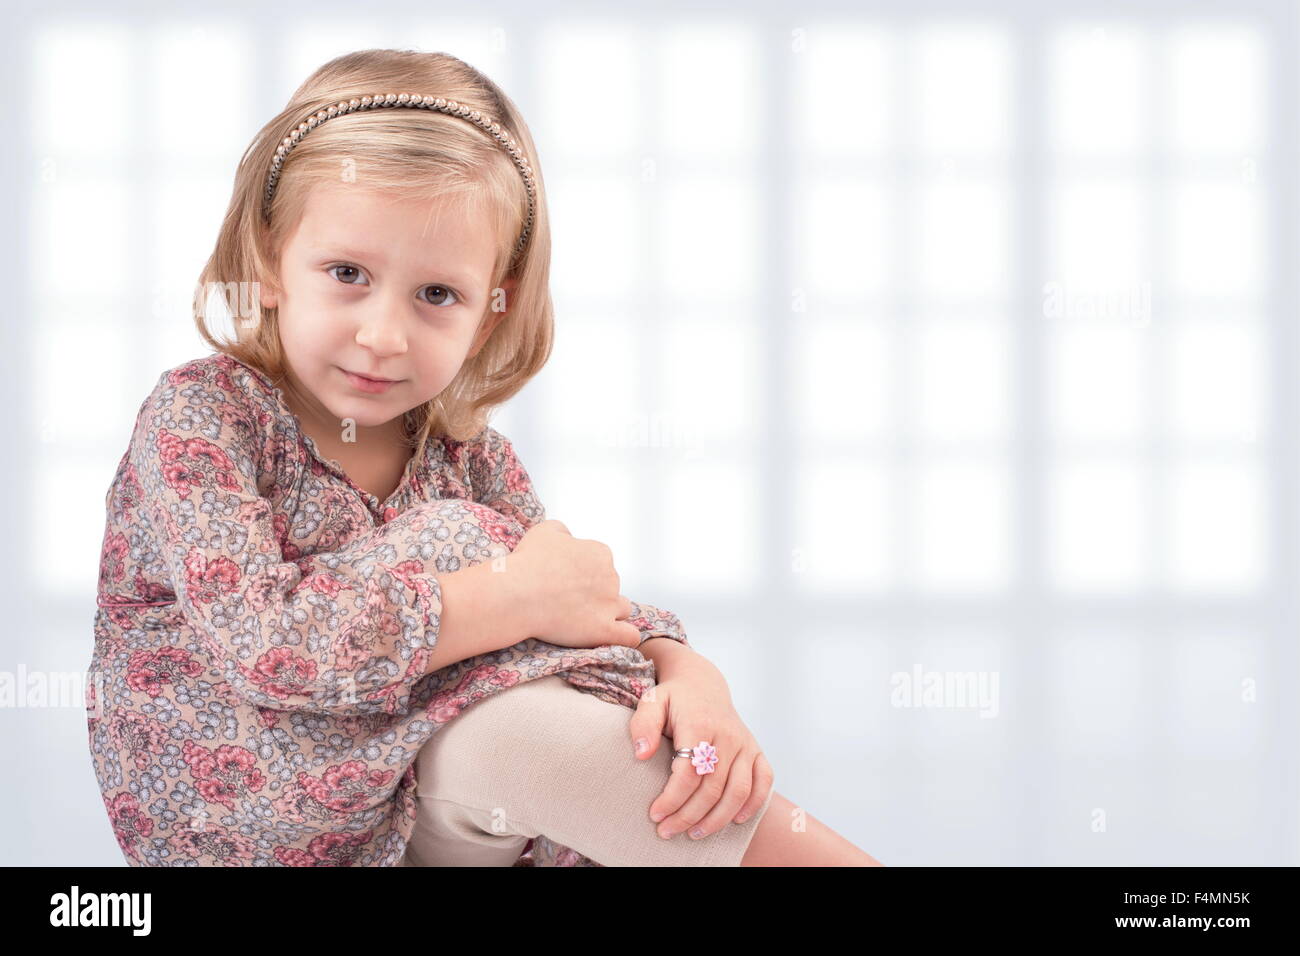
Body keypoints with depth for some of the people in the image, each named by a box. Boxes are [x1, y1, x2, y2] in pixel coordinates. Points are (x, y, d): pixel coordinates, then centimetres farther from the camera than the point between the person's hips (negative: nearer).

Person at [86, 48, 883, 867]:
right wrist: (520, 596, -26)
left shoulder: (469, 460, 4)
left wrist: (689, 674, -22)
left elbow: (606, 618, 2)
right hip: (248, 829, -6)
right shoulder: (198, 416, -13)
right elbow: (256, 637, -28)